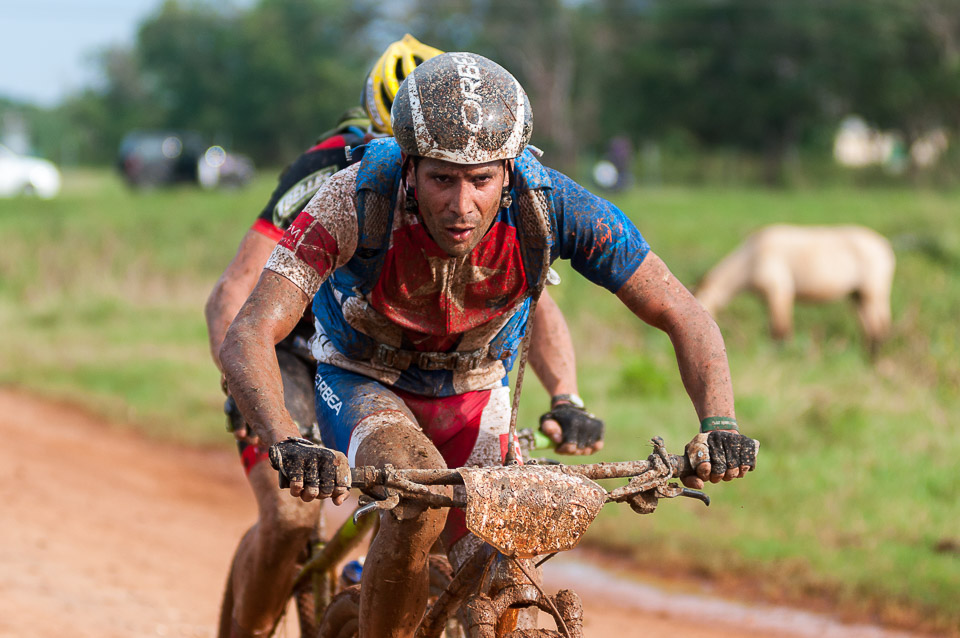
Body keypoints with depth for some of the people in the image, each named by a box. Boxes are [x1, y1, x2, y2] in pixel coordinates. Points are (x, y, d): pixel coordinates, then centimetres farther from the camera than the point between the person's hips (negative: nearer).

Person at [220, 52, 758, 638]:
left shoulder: (548, 205, -29)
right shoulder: (359, 199, -35)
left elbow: (683, 317, -23)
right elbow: (248, 337, -40)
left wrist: (718, 425, -41)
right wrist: (287, 445, -59)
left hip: (475, 393, 3)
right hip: (366, 385, -3)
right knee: (421, 501, -33)